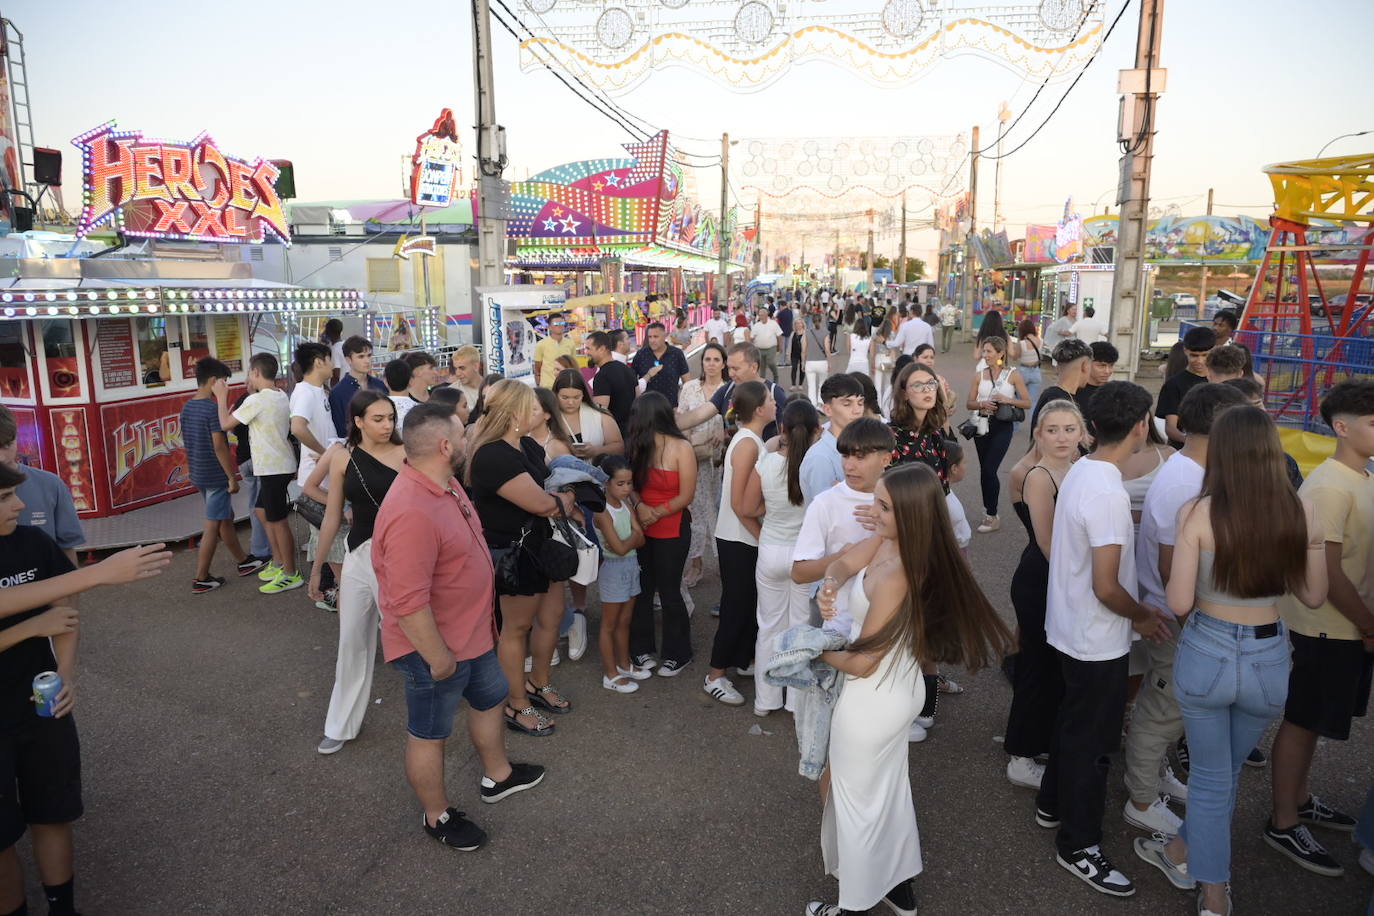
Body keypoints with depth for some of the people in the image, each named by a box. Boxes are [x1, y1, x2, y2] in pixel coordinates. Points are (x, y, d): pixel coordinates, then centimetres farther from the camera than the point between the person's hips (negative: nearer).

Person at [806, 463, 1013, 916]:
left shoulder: (894, 577, -33)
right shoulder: (887, 540, -10)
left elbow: (862, 662, -24)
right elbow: (841, 563, 0)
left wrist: (815, 648, -7)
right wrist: (830, 586, -22)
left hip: (872, 702, -8)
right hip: (901, 689, 8)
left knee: (858, 800, 14)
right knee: (889, 789, 26)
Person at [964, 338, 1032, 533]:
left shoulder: (1013, 375, -3)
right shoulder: (980, 375, 5)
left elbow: (1027, 403, -2)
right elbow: (969, 403, 7)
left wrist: (1007, 400, -17)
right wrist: (981, 404, -13)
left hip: (1002, 426, -4)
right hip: (982, 424, 4)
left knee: (989, 469, -11)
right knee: (985, 469, 10)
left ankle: (992, 516, 1)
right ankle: (988, 509, 25)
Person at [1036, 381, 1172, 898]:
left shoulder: (1079, 472, 0)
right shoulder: (1109, 493, -27)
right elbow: (1106, 588, -26)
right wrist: (1143, 617, -8)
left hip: (1069, 628, 9)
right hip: (1098, 640, -9)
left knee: (1074, 723, 25)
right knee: (1092, 740, 7)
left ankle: (1053, 805, 43)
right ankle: (1079, 847, 23)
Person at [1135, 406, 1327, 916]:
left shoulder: (1198, 513, -17)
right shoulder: (1301, 513, -8)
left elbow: (1179, 602, -15)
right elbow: (1314, 596, 3)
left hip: (1205, 653, -2)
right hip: (1269, 660, 3)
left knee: (1210, 777, 17)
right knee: (1228, 770, 25)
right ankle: (1183, 853, 46)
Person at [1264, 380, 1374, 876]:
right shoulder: (1329, 487, -21)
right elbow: (1327, 572, -21)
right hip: (1325, 628, -8)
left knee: (1313, 719, 21)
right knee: (1303, 721, 4)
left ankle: (1300, 799, 38)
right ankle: (1283, 823, 18)